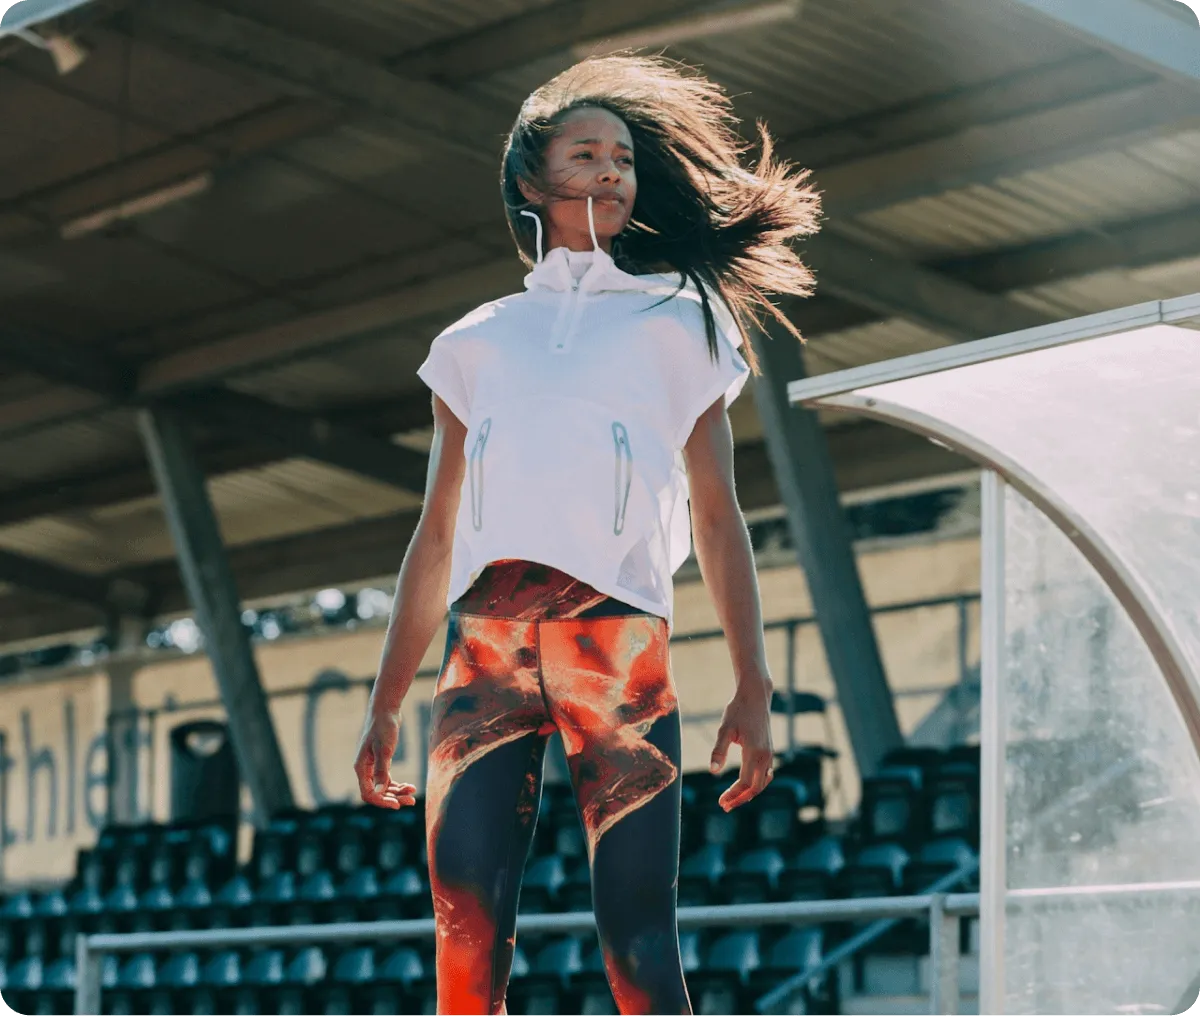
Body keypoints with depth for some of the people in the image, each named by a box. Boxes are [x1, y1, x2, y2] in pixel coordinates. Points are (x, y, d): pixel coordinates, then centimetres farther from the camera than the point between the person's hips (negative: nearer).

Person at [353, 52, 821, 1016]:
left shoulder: (679, 322, 19)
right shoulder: (476, 342, 23)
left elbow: (717, 515, 12)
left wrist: (753, 686, 1)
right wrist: (385, 703, 15)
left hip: (619, 636, -2)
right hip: (485, 639, 2)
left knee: (639, 935, -12)